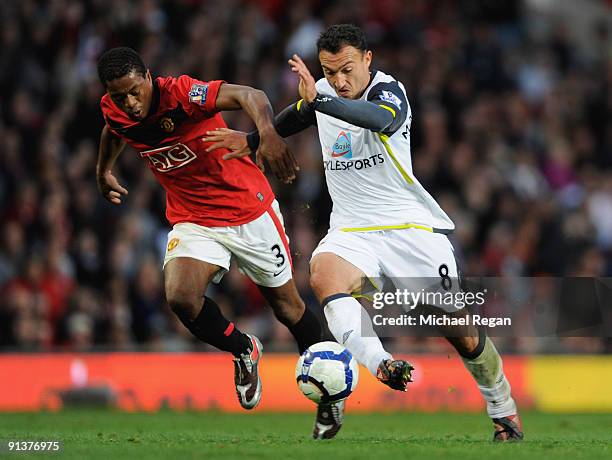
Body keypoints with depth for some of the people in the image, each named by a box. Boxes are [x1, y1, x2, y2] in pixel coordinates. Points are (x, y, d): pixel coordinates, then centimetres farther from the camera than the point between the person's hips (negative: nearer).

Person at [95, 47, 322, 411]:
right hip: (192, 222, 3)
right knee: (181, 297, -24)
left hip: (249, 210, -3)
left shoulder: (181, 94, -26)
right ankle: (243, 351, 5)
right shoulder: (113, 111, -9)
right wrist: (104, 171, 32)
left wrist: (267, 132, -61)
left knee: (288, 306, 9)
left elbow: (248, 96, -41)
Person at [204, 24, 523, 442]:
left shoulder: (389, 91, -15)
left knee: (458, 330, -3)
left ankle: (504, 411, 22)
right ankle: (380, 365, -51)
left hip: (410, 224, -4)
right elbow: (297, 115, 28)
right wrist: (253, 140, 33)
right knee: (324, 274, -32)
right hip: (352, 230, 4)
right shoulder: (322, 92, 3)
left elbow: (381, 119, -41)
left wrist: (319, 100, -51)